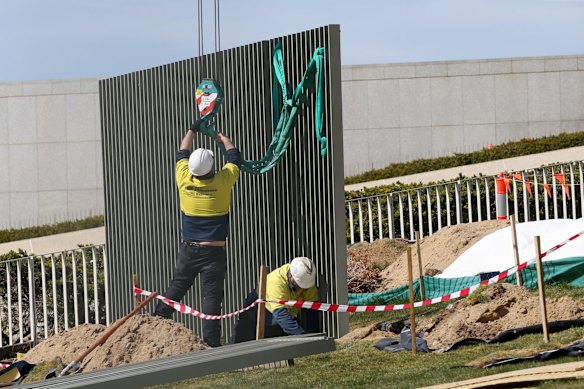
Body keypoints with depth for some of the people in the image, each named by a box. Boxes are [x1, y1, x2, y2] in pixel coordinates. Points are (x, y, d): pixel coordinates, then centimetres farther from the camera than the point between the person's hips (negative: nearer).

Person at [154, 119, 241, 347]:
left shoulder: (184, 181, -6)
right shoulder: (222, 182, -12)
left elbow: (182, 154, 14)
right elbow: (235, 157, 8)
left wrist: (192, 130, 28)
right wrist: (222, 138, 25)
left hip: (188, 250, 3)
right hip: (214, 252, -3)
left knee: (177, 286, 15)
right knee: (212, 295, -3)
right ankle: (211, 341, -7)